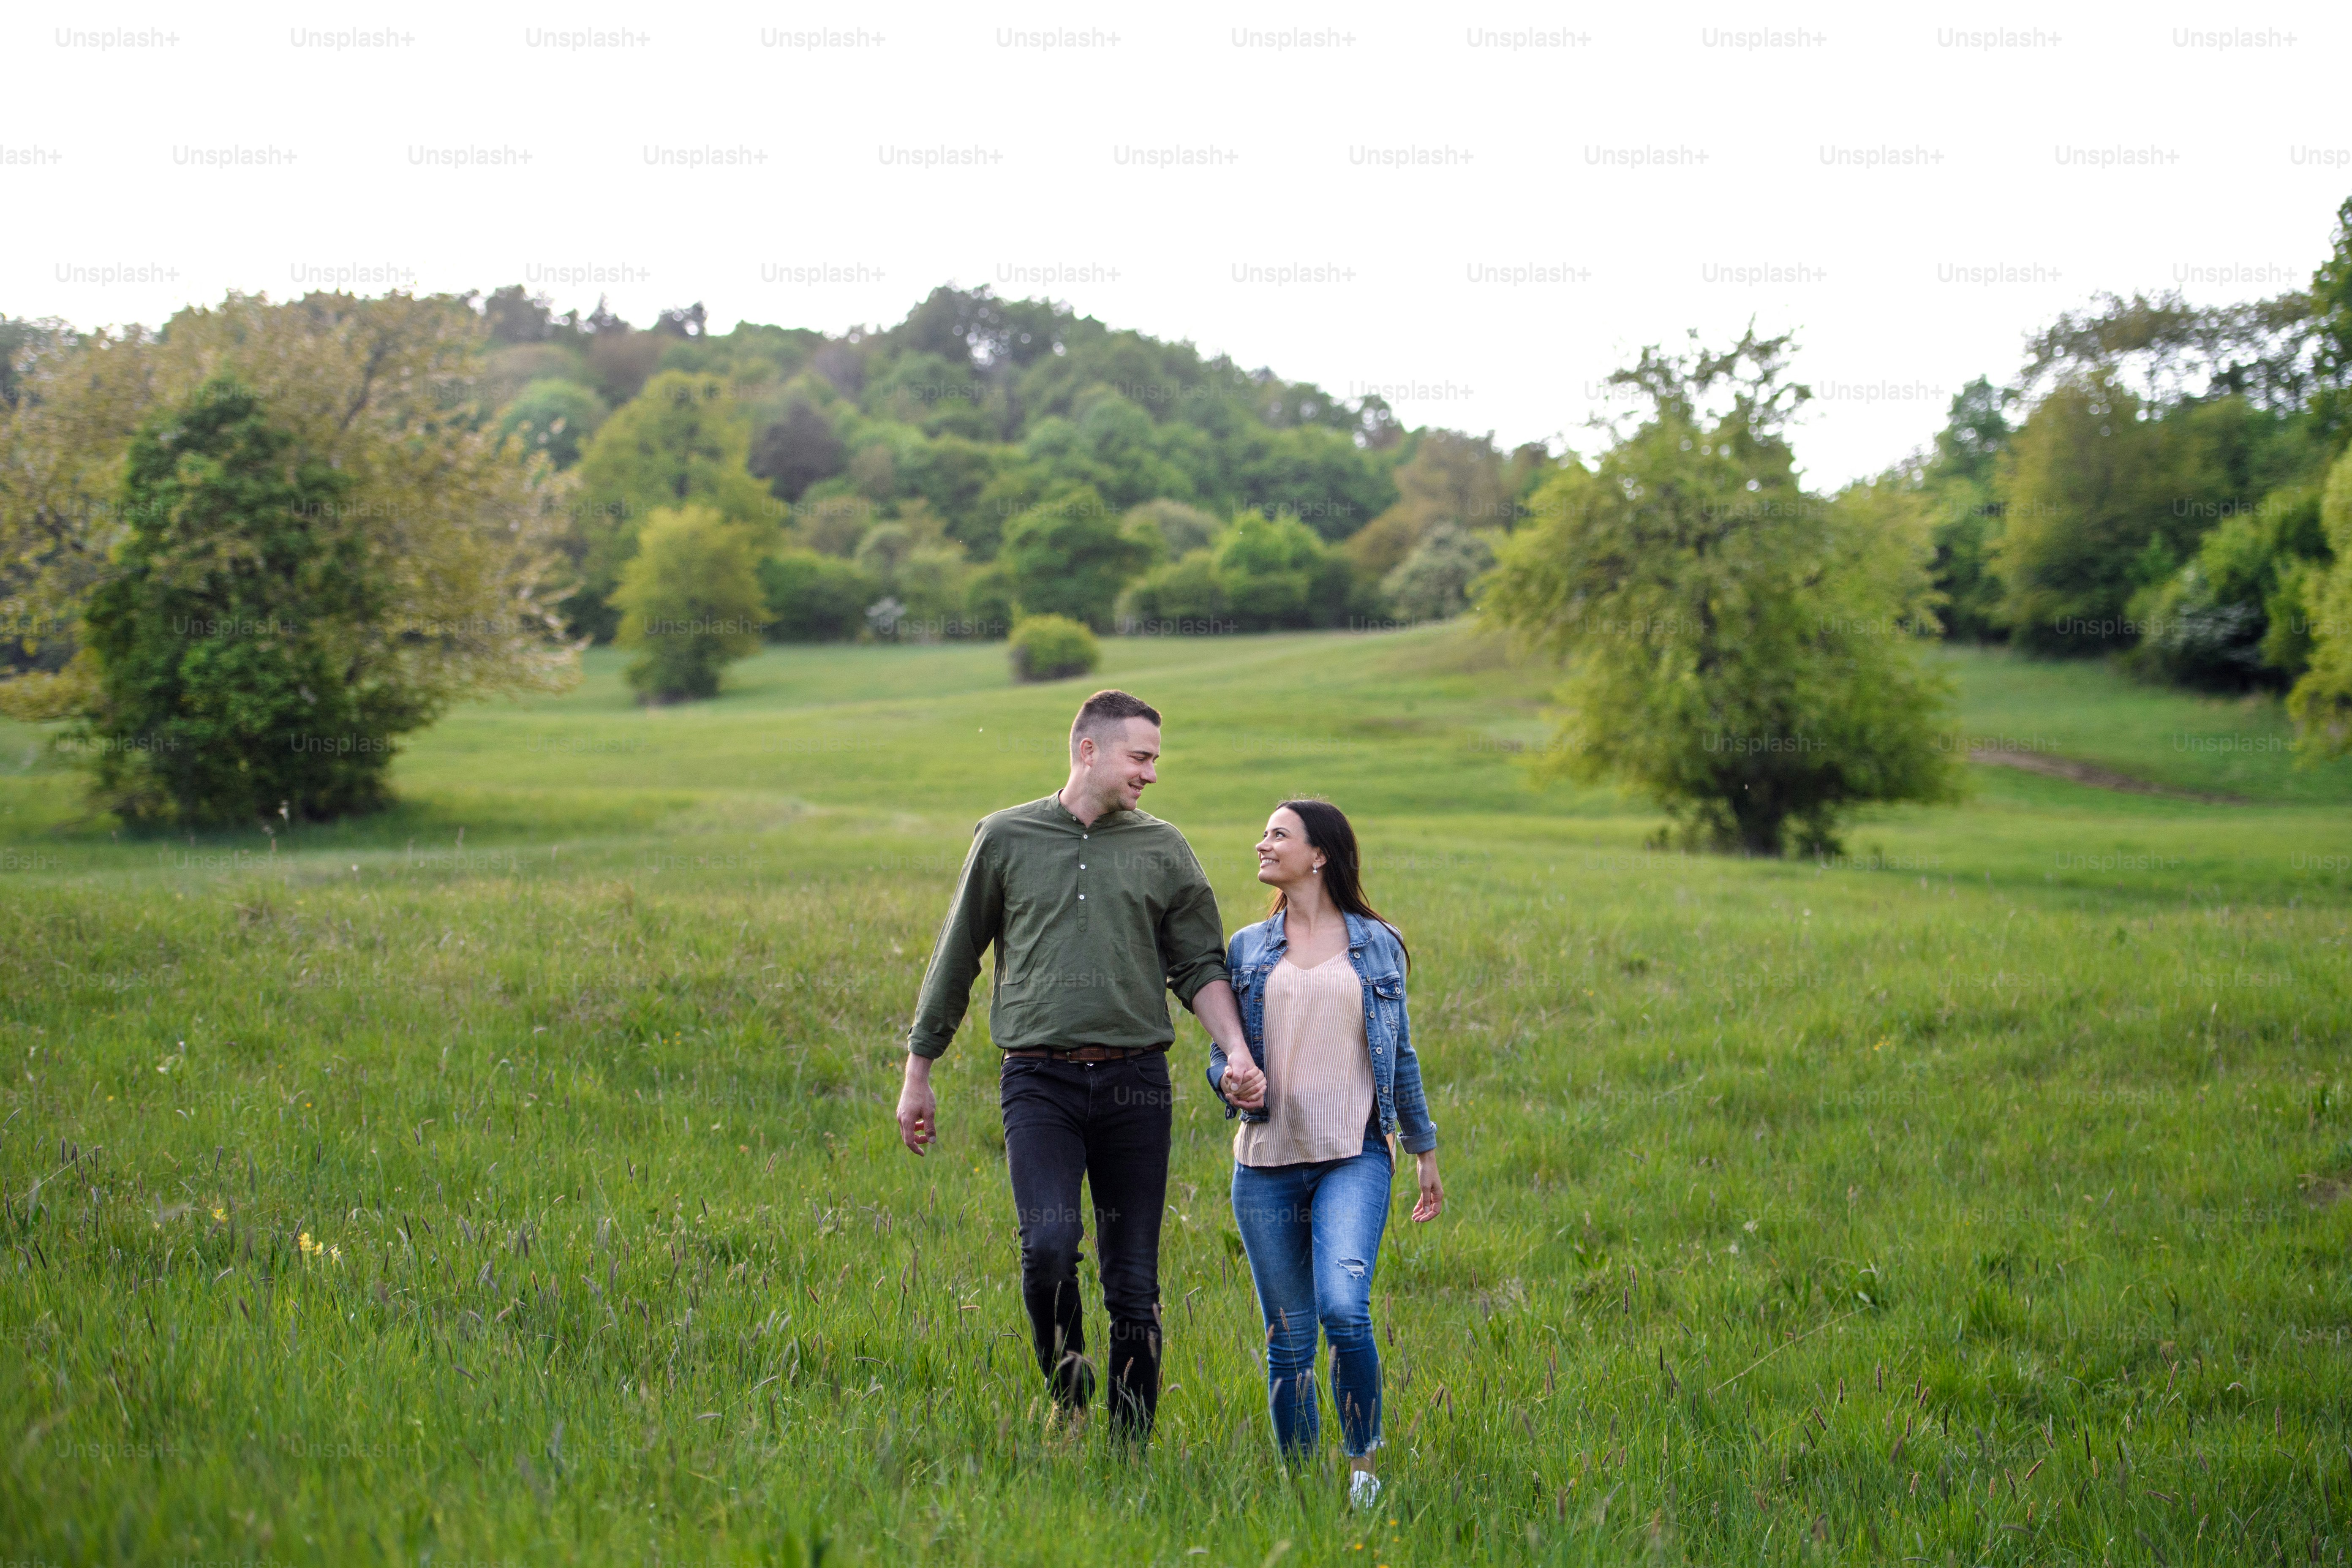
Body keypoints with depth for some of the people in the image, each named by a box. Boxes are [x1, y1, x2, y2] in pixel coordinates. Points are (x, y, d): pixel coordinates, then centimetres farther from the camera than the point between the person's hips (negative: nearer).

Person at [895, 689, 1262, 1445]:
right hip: (1039, 1079, -2)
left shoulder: (1163, 850, 9)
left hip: (1136, 1079, 2)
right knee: (1049, 1244, -21)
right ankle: (1068, 1392, 4)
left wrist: (1238, 1052, -10)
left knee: (1134, 1280, 3)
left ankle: (1131, 1442, 15)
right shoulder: (1006, 838, 6)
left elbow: (1201, 966, 8)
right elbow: (957, 958, 13)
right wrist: (918, 1073, 14)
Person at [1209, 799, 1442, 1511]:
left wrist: (1425, 1151, 15)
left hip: (1354, 1157, -2)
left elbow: (1400, 1053, 13)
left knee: (1343, 1307, -21)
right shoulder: (1248, 948, 10)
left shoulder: (1376, 945, 7)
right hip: (1267, 1160, 2)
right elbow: (1220, 1052, 12)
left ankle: (1363, 1464, -2)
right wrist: (1232, 1081, -12)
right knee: (1288, 1338, 3)